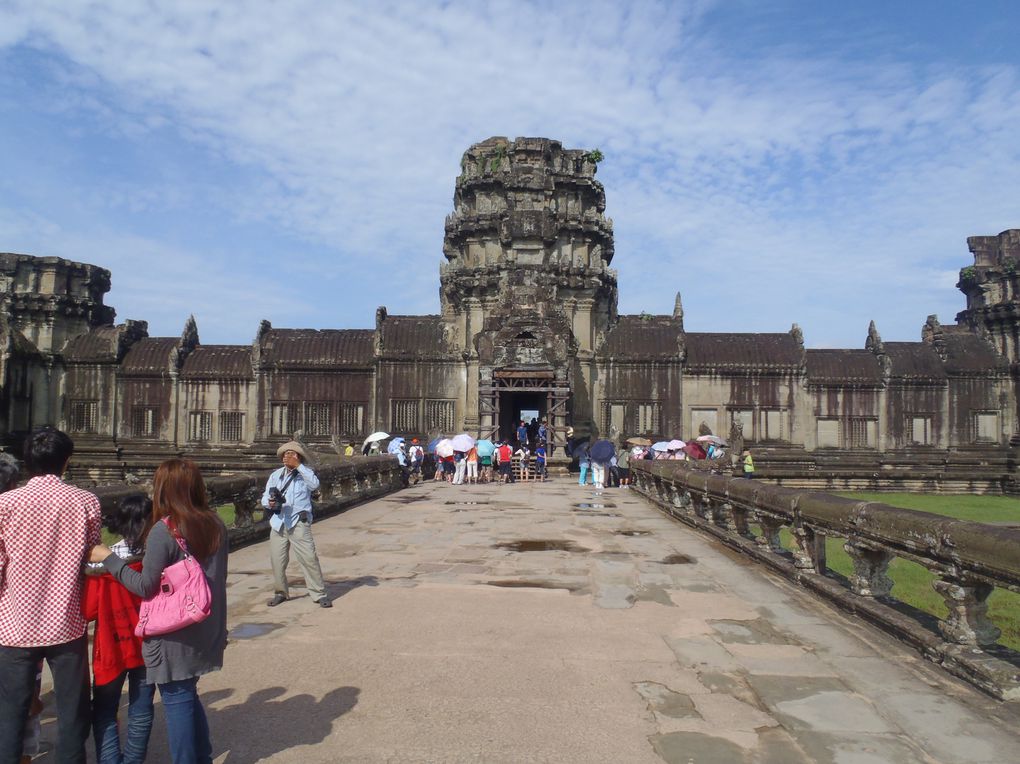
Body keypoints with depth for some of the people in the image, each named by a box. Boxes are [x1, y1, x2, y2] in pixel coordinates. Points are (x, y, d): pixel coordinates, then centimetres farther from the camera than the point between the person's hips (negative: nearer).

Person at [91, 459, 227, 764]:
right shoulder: (216, 524, -1)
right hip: (206, 632, 6)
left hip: (174, 635, -6)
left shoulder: (164, 530, -19)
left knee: (177, 699, 8)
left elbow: (145, 587, -15)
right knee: (188, 695, 22)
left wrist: (108, 558, -7)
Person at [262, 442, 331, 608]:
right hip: (278, 524, 4)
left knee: (309, 558, -8)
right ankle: (281, 593, 26)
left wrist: (298, 465, -18)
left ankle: (319, 594, 1)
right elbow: (265, 497, 13)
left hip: (299, 523, -4)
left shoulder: (305, 472, 4)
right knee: (277, 560, 6)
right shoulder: (276, 475, 14)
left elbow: (315, 485, -17)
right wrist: (269, 503, -11)